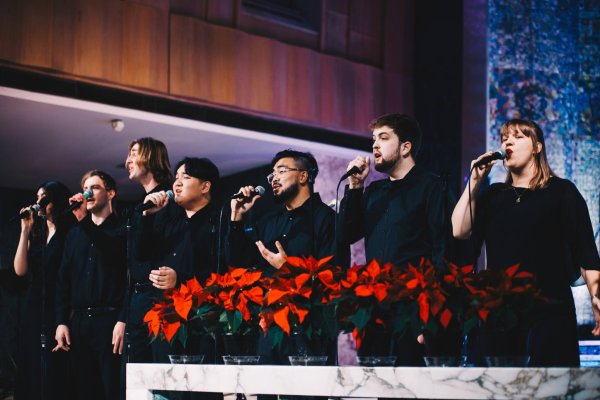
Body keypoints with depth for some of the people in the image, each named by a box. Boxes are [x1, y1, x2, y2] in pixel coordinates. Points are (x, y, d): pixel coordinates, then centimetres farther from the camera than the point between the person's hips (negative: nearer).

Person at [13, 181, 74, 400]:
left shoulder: (70, 233, -3)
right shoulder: (35, 234, 16)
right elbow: (20, 270, 4)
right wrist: (25, 230, 2)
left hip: (59, 310, -6)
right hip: (34, 310, 6)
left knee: (55, 370, -7)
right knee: (32, 371, 6)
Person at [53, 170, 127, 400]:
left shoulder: (122, 231, 3)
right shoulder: (75, 233, 20)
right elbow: (64, 279, 16)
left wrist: (123, 321, -16)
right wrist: (61, 322, 6)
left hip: (110, 321, -5)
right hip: (79, 322, 5)